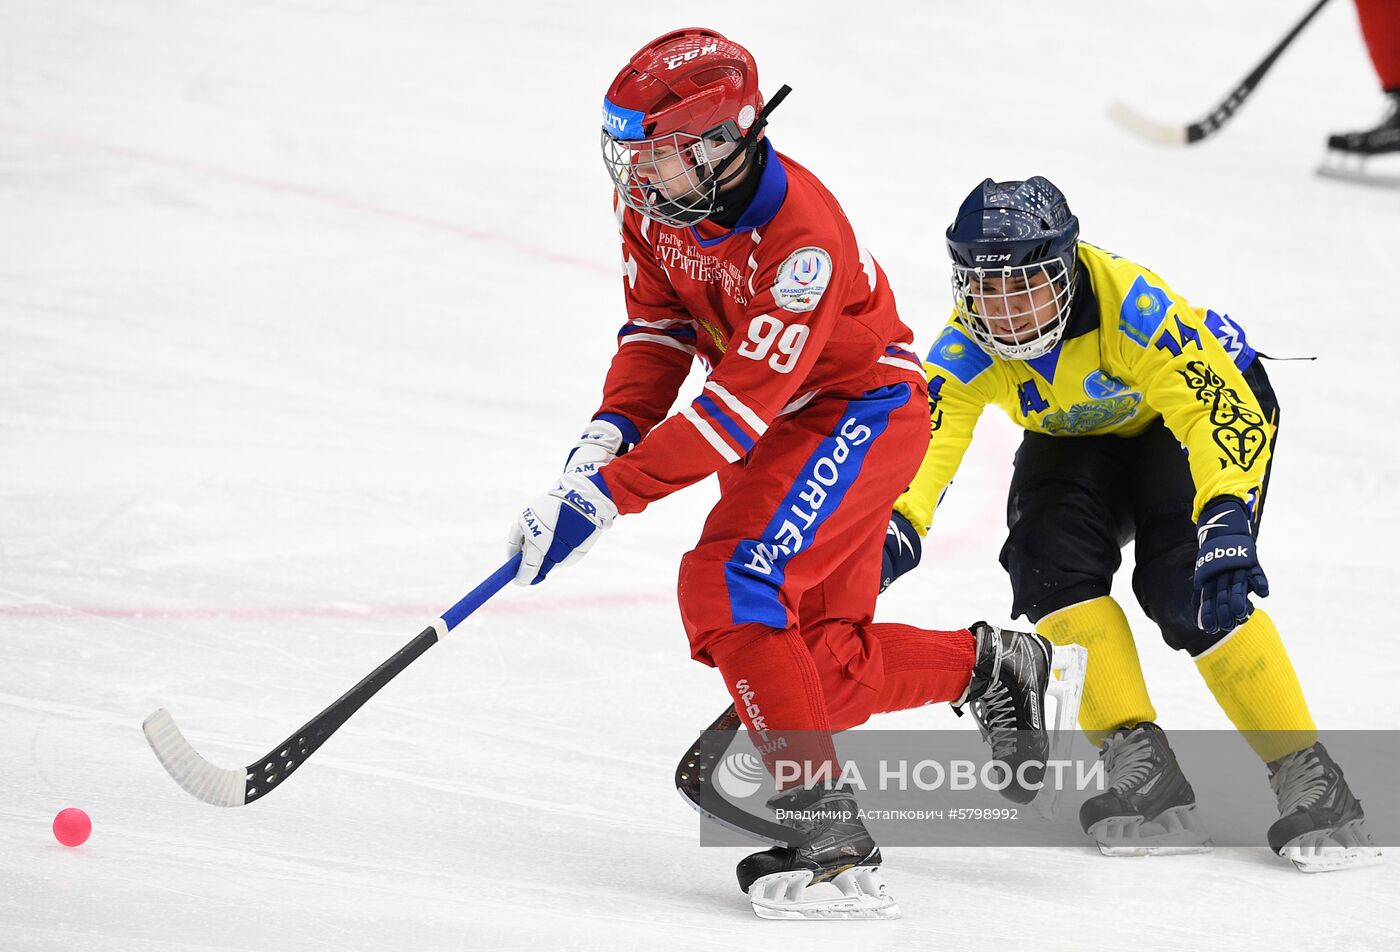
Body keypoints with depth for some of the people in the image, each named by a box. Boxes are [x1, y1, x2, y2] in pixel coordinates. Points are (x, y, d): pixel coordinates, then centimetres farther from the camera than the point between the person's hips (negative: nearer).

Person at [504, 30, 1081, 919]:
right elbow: (657, 330, 1)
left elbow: (741, 406, -35)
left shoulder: (802, 236, -34)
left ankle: (824, 823, -26)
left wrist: (605, 496, -37)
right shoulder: (654, 199, -10)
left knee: (728, 587, -26)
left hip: (863, 410, -8)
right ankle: (993, 663, 31)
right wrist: (608, 436, -18)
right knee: (823, 666, 8)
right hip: (789, 427, 8)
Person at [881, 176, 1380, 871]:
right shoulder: (969, 348, -24)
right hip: (1079, 440, 5)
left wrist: (1225, 525, -59)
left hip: (1194, 409, -5)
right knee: (1051, 563, -23)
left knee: (1189, 591, -25)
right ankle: (1140, 767, -18)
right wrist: (896, 528, -53)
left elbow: (1226, 413, -44)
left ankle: (1308, 779, -16)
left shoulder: (1132, 306, -38)